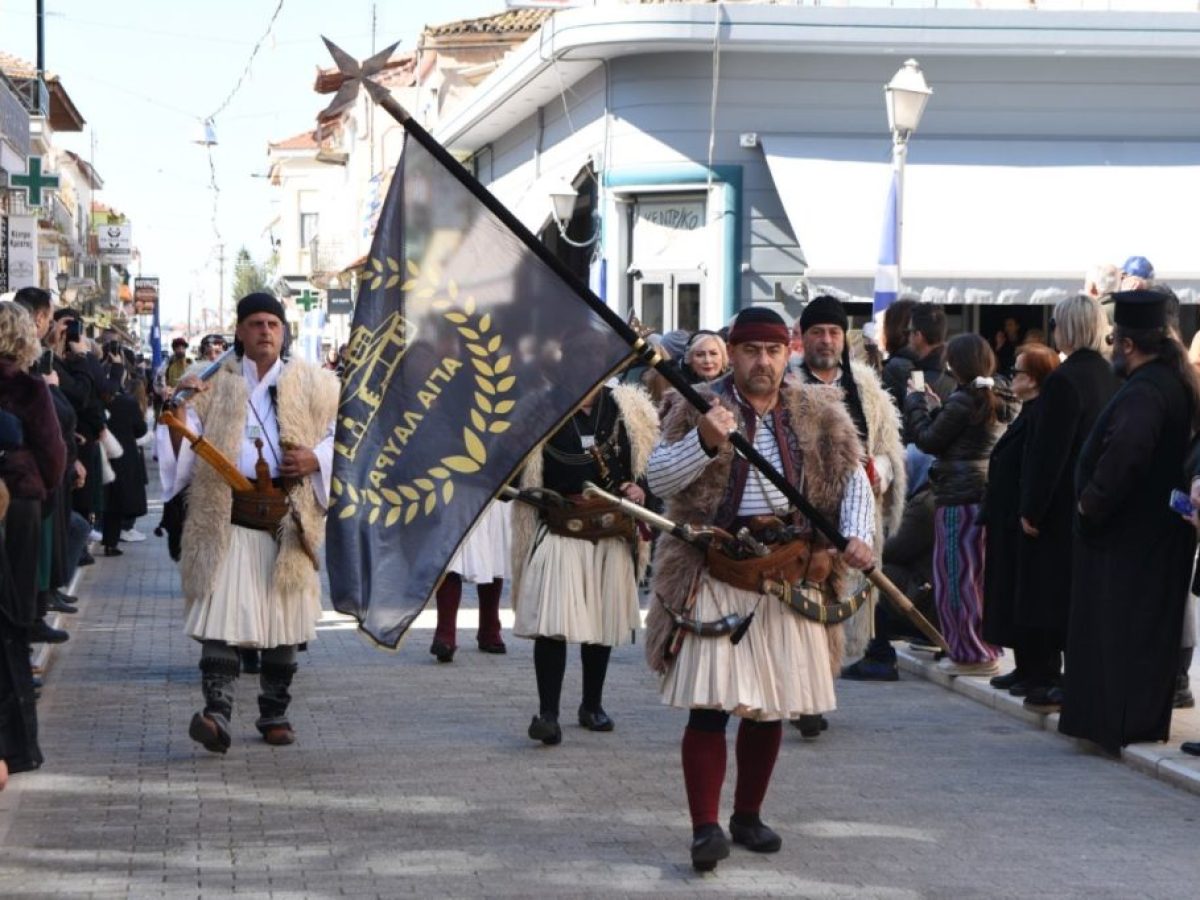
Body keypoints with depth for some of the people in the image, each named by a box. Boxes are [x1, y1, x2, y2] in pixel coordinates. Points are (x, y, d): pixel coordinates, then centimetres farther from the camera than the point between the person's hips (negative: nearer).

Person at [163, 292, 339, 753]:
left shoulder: (312, 384, 12)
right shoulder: (214, 383, 10)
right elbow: (187, 442, 5)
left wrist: (316, 459, -8)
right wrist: (180, 406, -15)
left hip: (287, 517, 2)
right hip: (226, 514, -1)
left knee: (282, 617, 7)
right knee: (223, 614, -13)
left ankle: (274, 714, 20)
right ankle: (217, 715, -20)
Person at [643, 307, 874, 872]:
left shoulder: (818, 416, 8)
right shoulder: (697, 409, -1)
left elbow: (854, 479, 12)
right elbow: (657, 479, -7)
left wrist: (857, 535, -6)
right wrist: (705, 441, -23)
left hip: (792, 576, 4)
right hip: (716, 576, -4)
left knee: (770, 707, 12)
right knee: (709, 704, -9)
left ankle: (748, 816, 26)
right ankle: (705, 827, -7)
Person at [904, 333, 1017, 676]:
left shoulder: (963, 402, -16)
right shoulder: (1000, 401, 11)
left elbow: (930, 440, -8)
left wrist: (917, 403, 5)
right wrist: (936, 408, 20)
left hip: (960, 498, -9)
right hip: (990, 496, 9)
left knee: (956, 575, -1)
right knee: (981, 575, 15)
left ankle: (970, 652, 0)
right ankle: (987, 649, 21)